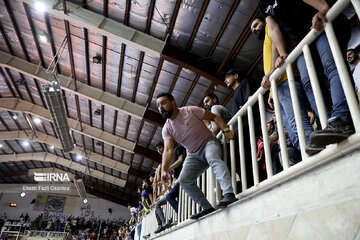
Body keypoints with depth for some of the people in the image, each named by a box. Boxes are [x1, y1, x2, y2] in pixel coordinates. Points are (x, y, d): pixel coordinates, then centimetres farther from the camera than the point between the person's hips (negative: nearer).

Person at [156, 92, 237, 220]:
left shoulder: (191, 111, -10)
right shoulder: (166, 129, -1)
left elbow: (214, 117, -5)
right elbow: (168, 150, -13)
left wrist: (226, 130, -21)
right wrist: (164, 170, -27)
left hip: (209, 143, -5)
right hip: (194, 155, 5)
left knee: (213, 159, -37)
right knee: (184, 180, -11)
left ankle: (229, 194, -49)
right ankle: (207, 208, -4)